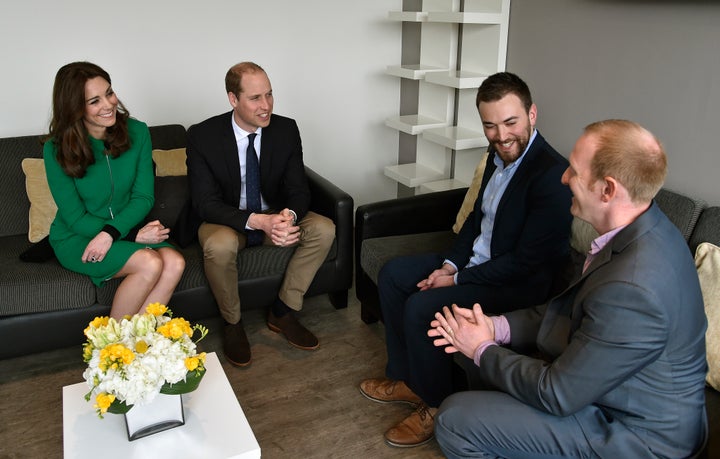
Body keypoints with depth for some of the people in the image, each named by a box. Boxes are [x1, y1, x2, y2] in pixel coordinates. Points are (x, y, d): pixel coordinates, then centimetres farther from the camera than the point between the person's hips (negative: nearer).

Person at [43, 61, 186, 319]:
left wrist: (111, 232, -24)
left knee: (174, 262, -26)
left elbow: (144, 197, -7)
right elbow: (76, 218, -10)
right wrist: (134, 235, -22)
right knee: (150, 263, -29)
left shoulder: (136, 132, -6)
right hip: (76, 237, -3)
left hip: (125, 229, 3)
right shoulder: (57, 149, -12)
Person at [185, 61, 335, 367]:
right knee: (219, 246, -37)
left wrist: (289, 215, -33)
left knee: (324, 229, -20)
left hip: (274, 216, 4)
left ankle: (282, 312, -4)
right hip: (225, 220, -3)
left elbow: (298, 189, -7)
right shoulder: (202, 136, -18)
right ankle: (232, 323, -7)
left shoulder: (286, 129, -9)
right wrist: (257, 221, -36)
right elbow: (205, 203, -20)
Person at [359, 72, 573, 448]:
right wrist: (450, 263, -1)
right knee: (392, 274, 6)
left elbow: (525, 261, -24)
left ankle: (436, 404, 1)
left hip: (519, 283, -9)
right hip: (475, 260, 10)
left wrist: (458, 280, -18)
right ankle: (408, 379, 16)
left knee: (421, 307, -24)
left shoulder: (552, 175, -25)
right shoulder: (499, 155, 1)